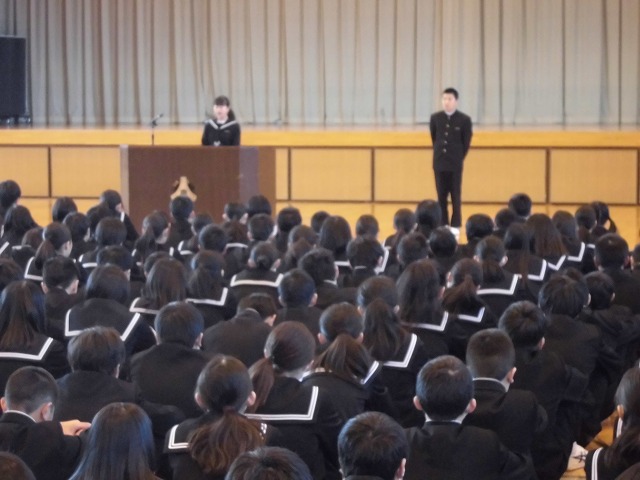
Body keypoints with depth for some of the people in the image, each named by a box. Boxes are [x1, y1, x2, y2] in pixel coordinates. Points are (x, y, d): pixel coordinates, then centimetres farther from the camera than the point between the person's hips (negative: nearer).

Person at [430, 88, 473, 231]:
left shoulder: (464, 120, -6)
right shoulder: (435, 118, 2)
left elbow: (466, 143, 1)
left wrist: (458, 158, 3)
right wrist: (440, 154, 14)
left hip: (455, 164, -3)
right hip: (439, 163, 3)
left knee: (456, 196, 2)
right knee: (441, 196, 7)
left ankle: (456, 225, 7)